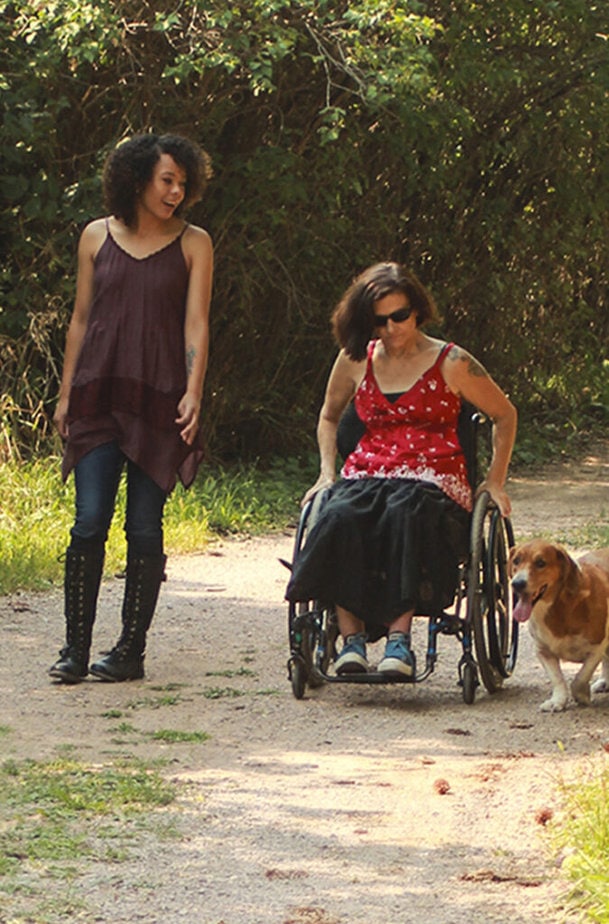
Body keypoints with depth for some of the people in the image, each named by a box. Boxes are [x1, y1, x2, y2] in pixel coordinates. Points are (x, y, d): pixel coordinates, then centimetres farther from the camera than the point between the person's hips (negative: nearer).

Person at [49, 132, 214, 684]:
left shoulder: (192, 243, 6)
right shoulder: (98, 237, 10)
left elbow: (196, 323, 0)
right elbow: (81, 318, 14)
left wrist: (193, 392, -13)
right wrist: (66, 394, 11)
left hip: (160, 400, -1)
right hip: (99, 397, 1)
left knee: (144, 528, -2)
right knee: (90, 521, -7)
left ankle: (132, 649, 6)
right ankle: (76, 648, -1)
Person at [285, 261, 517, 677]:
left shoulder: (450, 363, 5)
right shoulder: (355, 360, 15)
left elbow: (505, 414, 15)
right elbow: (329, 416, 32)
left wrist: (496, 480, 9)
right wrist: (327, 473, 17)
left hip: (433, 480, -3)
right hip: (366, 474, 3)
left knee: (406, 514, -41)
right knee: (340, 517, -35)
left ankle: (399, 638, -45)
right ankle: (352, 638, -37)